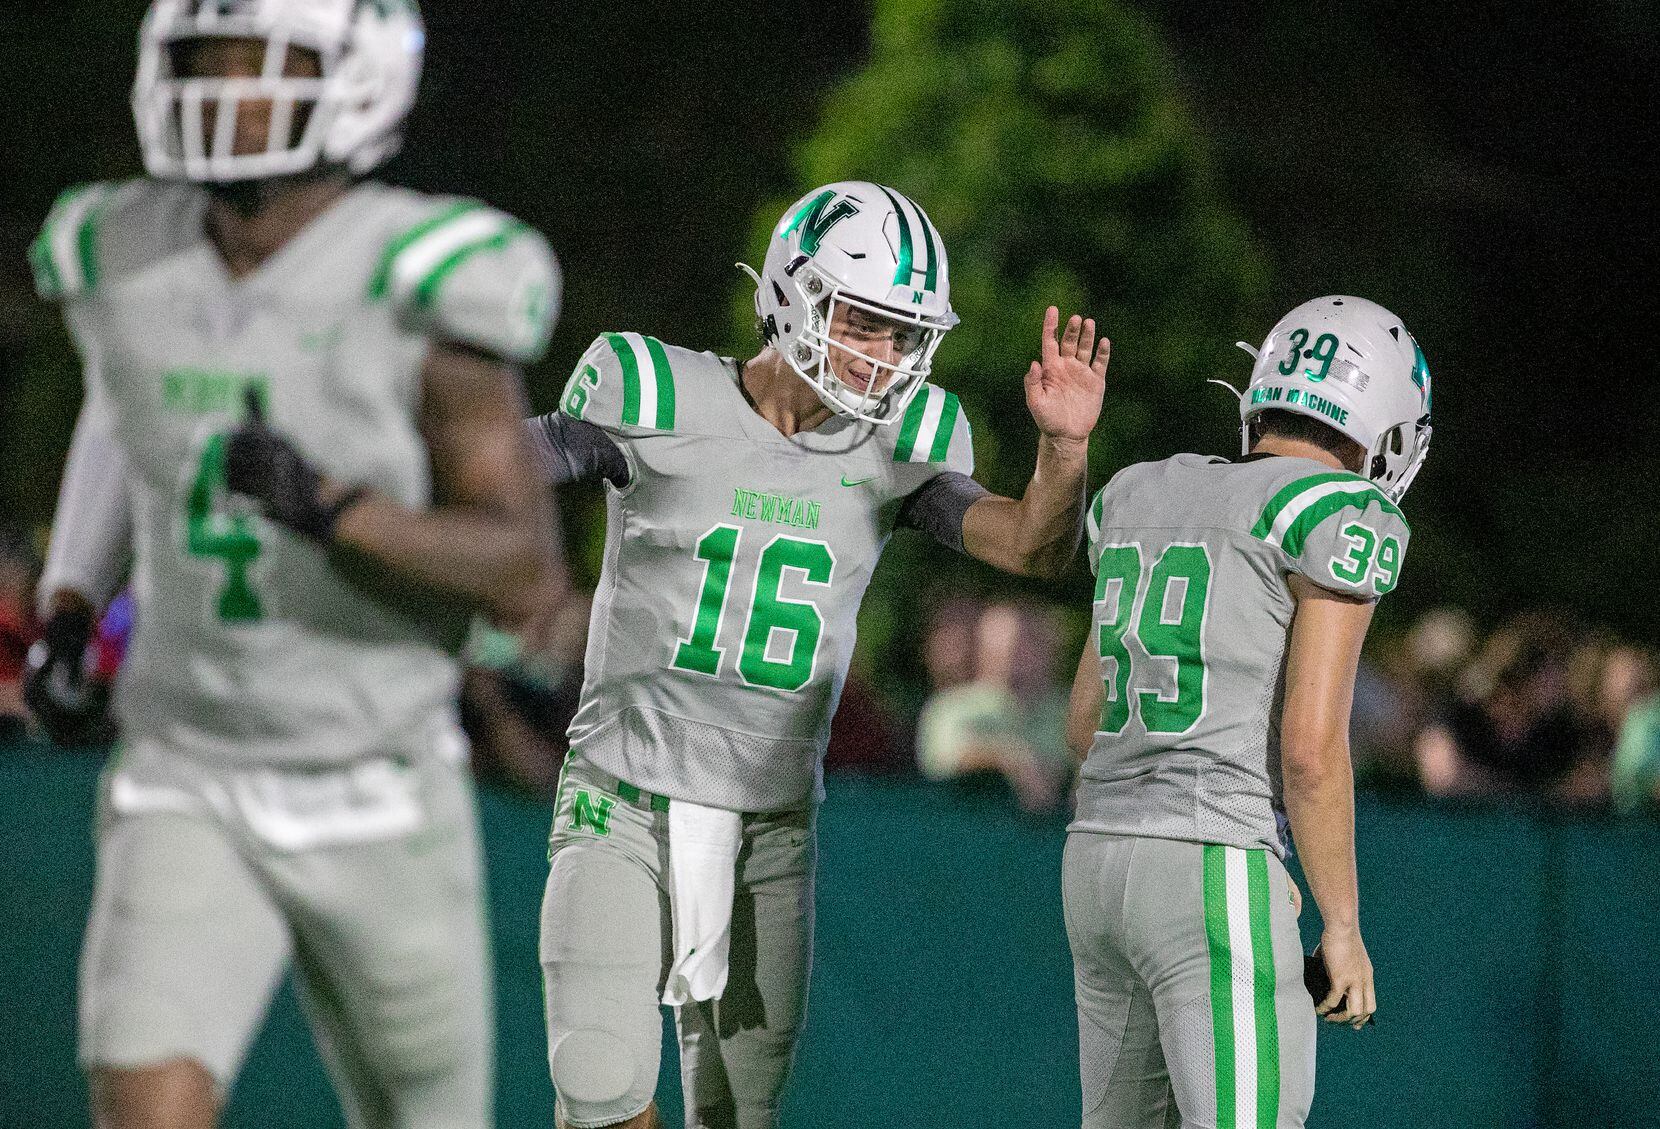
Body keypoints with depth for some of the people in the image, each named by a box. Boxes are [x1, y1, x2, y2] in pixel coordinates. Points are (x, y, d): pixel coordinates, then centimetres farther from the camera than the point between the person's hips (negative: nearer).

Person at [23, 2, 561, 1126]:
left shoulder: (418, 287, -17)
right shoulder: (121, 264, -4)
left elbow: (522, 575, -18)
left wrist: (329, 509, -34)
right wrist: (70, 607, 11)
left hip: (377, 810, -2)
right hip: (190, 801, 2)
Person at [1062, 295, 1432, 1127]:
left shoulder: (1145, 500, 16)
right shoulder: (1339, 520, -7)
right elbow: (1311, 747, -14)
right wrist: (1343, 926, -4)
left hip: (1102, 860, 8)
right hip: (1217, 895, -8)